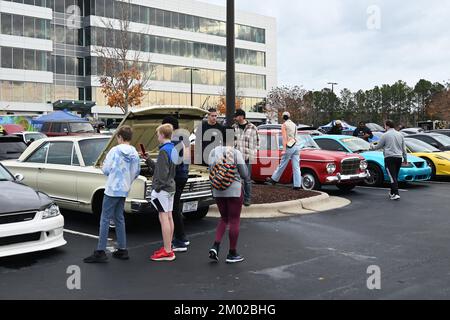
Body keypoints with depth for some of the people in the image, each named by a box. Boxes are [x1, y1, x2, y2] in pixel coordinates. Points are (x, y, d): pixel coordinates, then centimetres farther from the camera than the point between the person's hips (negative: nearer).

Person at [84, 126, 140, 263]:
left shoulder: (114, 151, -12)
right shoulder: (135, 153, 4)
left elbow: (106, 170, -10)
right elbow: (136, 172, 10)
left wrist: (103, 167, 13)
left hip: (112, 189, -6)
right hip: (124, 190, 6)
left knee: (105, 219, -3)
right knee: (119, 218, 15)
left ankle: (100, 252, -4)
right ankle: (122, 250, 17)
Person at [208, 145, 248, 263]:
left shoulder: (213, 152, 6)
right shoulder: (236, 153, -8)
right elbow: (244, 175, -8)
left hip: (218, 191, 5)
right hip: (234, 190, -5)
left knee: (224, 219, 21)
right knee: (234, 221, 6)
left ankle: (215, 246, 5)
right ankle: (232, 254, 13)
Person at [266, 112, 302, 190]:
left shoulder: (284, 125, -4)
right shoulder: (294, 124, 15)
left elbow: (284, 138, -10)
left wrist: (284, 149, -11)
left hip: (289, 147, -6)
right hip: (296, 146, 6)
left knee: (282, 165, 7)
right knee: (296, 167, 2)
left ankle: (274, 179, 21)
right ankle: (297, 185, -1)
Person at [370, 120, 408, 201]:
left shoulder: (385, 135, -3)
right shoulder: (400, 135, 14)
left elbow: (378, 146, 6)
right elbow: (404, 148, 18)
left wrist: (372, 146, 26)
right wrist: (405, 159, 25)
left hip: (390, 158, -6)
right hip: (399, 157, 6)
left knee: (392, 177, -9)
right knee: (395, 176, 15)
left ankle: (396, 194, -19)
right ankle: (392, 193, 25)